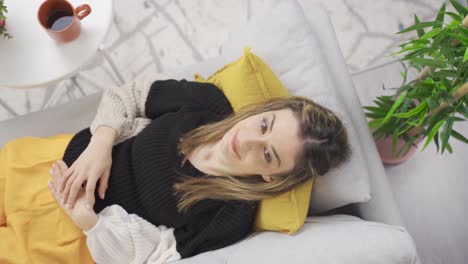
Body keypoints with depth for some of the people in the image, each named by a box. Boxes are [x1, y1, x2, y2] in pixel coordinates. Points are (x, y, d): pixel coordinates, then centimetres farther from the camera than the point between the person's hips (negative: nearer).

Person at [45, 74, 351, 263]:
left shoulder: (232, 219, -30)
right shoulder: (209, 101, -20)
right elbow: (128, 93, -7)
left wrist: (86, 218, -31)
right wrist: (100, 145, -22)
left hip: (99, 222, -3)